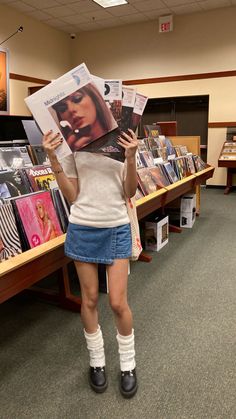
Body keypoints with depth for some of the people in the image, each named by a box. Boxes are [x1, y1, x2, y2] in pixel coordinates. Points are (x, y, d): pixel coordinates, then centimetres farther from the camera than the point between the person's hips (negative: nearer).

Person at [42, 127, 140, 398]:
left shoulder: (122, 139, 0)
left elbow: (130, 192, -3)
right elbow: (72, 195, -3)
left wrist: (131, 157, -17)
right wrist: (52, 159, -12)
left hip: (117, 228, 0)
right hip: (83, 228, 1)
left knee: (118, 302, 3)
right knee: (90, 300, 12)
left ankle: (128, 364, 30)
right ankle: (96, 361, 36)